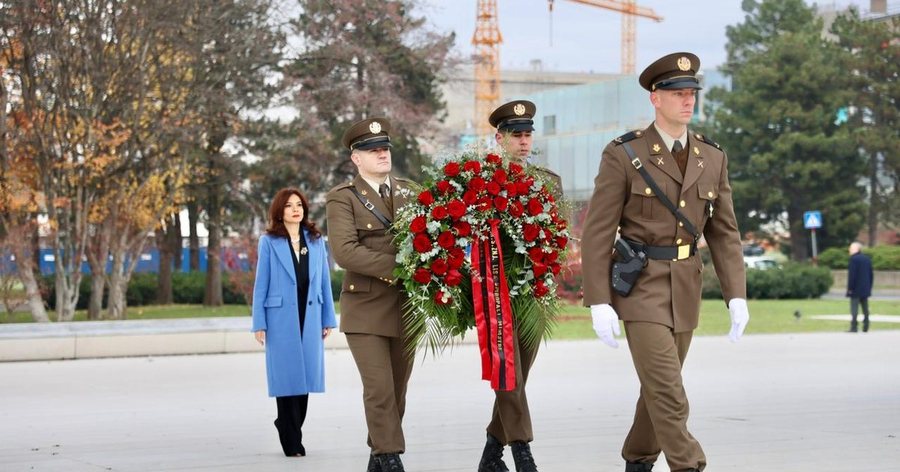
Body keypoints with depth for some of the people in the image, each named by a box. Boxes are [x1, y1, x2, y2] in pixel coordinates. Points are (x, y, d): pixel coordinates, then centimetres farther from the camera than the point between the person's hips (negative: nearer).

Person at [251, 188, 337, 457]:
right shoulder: (269, 242, 2)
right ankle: (292, 442, 7)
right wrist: (259, 323, -3)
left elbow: (324, 281, 10)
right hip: (281, 318, -3)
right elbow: (261, 284, 1)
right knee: (287, 376, -2)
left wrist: (328, 319, 6)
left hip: (310, 318, 3)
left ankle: (288, 425, 25)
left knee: (306, 373, 5)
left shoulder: (315, 241, 10)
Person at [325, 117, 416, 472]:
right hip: (366, 309, -5)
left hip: (406, 306, 5)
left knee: (398, 389, 8)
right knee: (379, 389, -10)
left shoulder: (409, 192, 12)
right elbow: (345, 251, -16)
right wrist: (397, 267, -23)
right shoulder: (342, 198, -3)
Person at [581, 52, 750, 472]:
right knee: (669, 394, -12)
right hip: (639, 287, -5)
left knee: (660, 389, 14)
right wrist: (599, 304, -16)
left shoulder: (712, 158, 5)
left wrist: (736, 296, -3)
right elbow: (597, 232, -10)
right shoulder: (622, 155, -10)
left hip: (684, 289, 5)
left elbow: (723, 232, 7)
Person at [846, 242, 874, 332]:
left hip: (856, 289, -7)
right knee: (865, 309, 12)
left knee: (854, 309, -7)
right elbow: (871, 274, 13)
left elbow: (852, 275, -16)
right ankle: (865, 327, 11)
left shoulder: (854, 259, -12)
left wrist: (850, 288, -12)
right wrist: (869, 287, 18)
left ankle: (853, 327, -13)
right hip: (865, 289, 7)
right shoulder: (867, 259, 11)